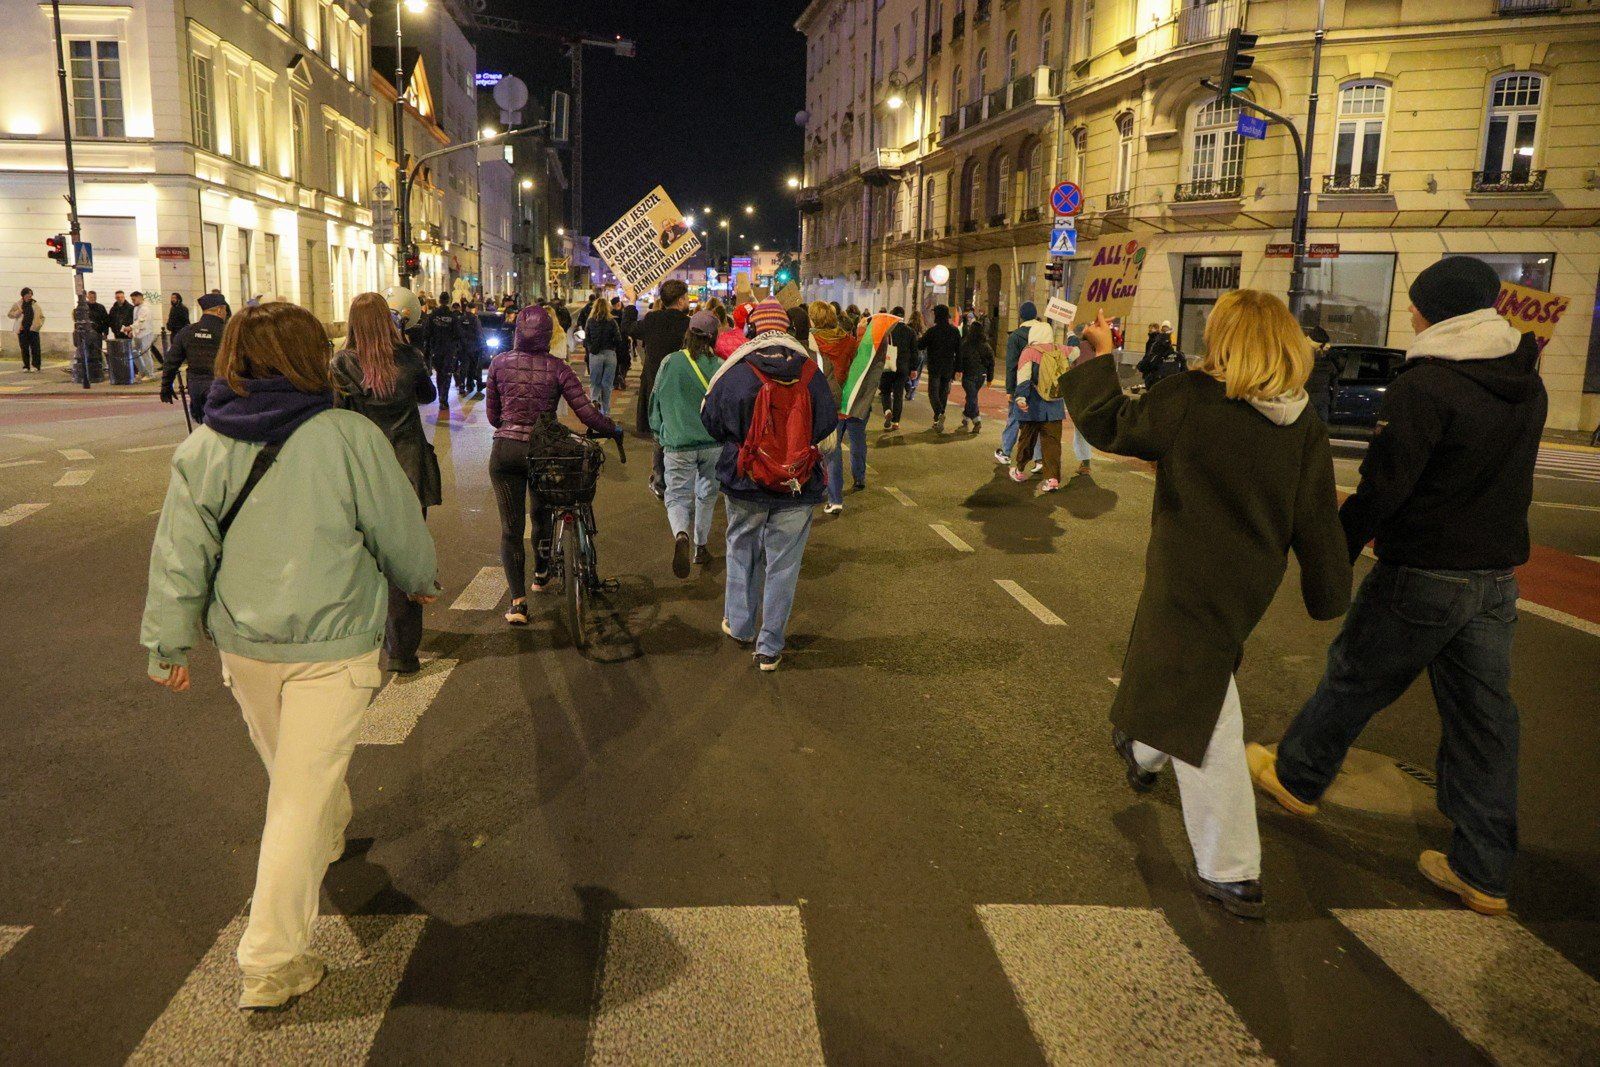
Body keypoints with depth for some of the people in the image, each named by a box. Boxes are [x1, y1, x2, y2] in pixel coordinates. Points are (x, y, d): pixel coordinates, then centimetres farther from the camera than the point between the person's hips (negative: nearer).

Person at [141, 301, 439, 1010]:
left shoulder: (201, 448, -4)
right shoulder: (350, 436, -14)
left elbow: (179, 556, 0)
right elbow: (400, 532, -4)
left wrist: (169, 645, 10)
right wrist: (420, 581, 16)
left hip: (243, 647, 5)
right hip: (332, 647, -4)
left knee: (291, 771, 28)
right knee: (301, 796, 2)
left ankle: (329, 837, 57)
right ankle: (271, 964, 6)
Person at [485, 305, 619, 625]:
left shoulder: (499, 363, -1)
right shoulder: (557, 368, -5)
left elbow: (492, 415, 6)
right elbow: (587, 413, -9)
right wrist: (613, 430, 8)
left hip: (505, 451, 0)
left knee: (511, 527, 4)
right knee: (541, 514, 25)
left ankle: (518, 601, -2)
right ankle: (541, 574, 45)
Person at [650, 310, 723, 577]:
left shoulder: (670, 362, -3)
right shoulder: (721, 366, -6)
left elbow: (655, 402, 6)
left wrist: (659, 433, 22)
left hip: (678, 444, -1)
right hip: (713, 444, 1)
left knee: (678, 496, 3)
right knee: (707, 495, 19)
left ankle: (681, 535, -27)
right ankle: (700, 547, 28)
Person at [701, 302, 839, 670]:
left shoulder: (734, 373, -8)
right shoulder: (811, 373, -5)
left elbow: (711, 422, 2)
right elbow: (827, 423, 4)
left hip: (744, 486, 0)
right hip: (798, 488, 0)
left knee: (742, 551, 22)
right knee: (783, 564, 7)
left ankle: (740, 625, 33)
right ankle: (770, 647, 13)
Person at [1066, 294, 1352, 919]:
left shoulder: (1188, 400, -18)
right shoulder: (1306, 432, -3)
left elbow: (1109, 425, -7)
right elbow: (1317, 526, 2)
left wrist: (1099, 358, 7)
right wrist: (1329, 597, 16)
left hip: (1188, 586, -6)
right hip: (1246, 590, 6)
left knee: (1207, 730, 4)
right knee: (1189, 693, 29)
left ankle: (1232, 876, 14)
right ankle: (1143, 751, 53)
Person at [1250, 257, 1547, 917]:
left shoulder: (1423, 386, -18)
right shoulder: (1528, 386, 7)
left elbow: (1382, 487, -20)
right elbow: (1501, 477, 15)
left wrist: (1334, 553, -9)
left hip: (1422, 575, -7)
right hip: (1498, 577, 7)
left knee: (1353, 680, 13)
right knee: (1483, 716, 10)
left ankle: (1296, 778, 34)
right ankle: (1482, 873, 17)